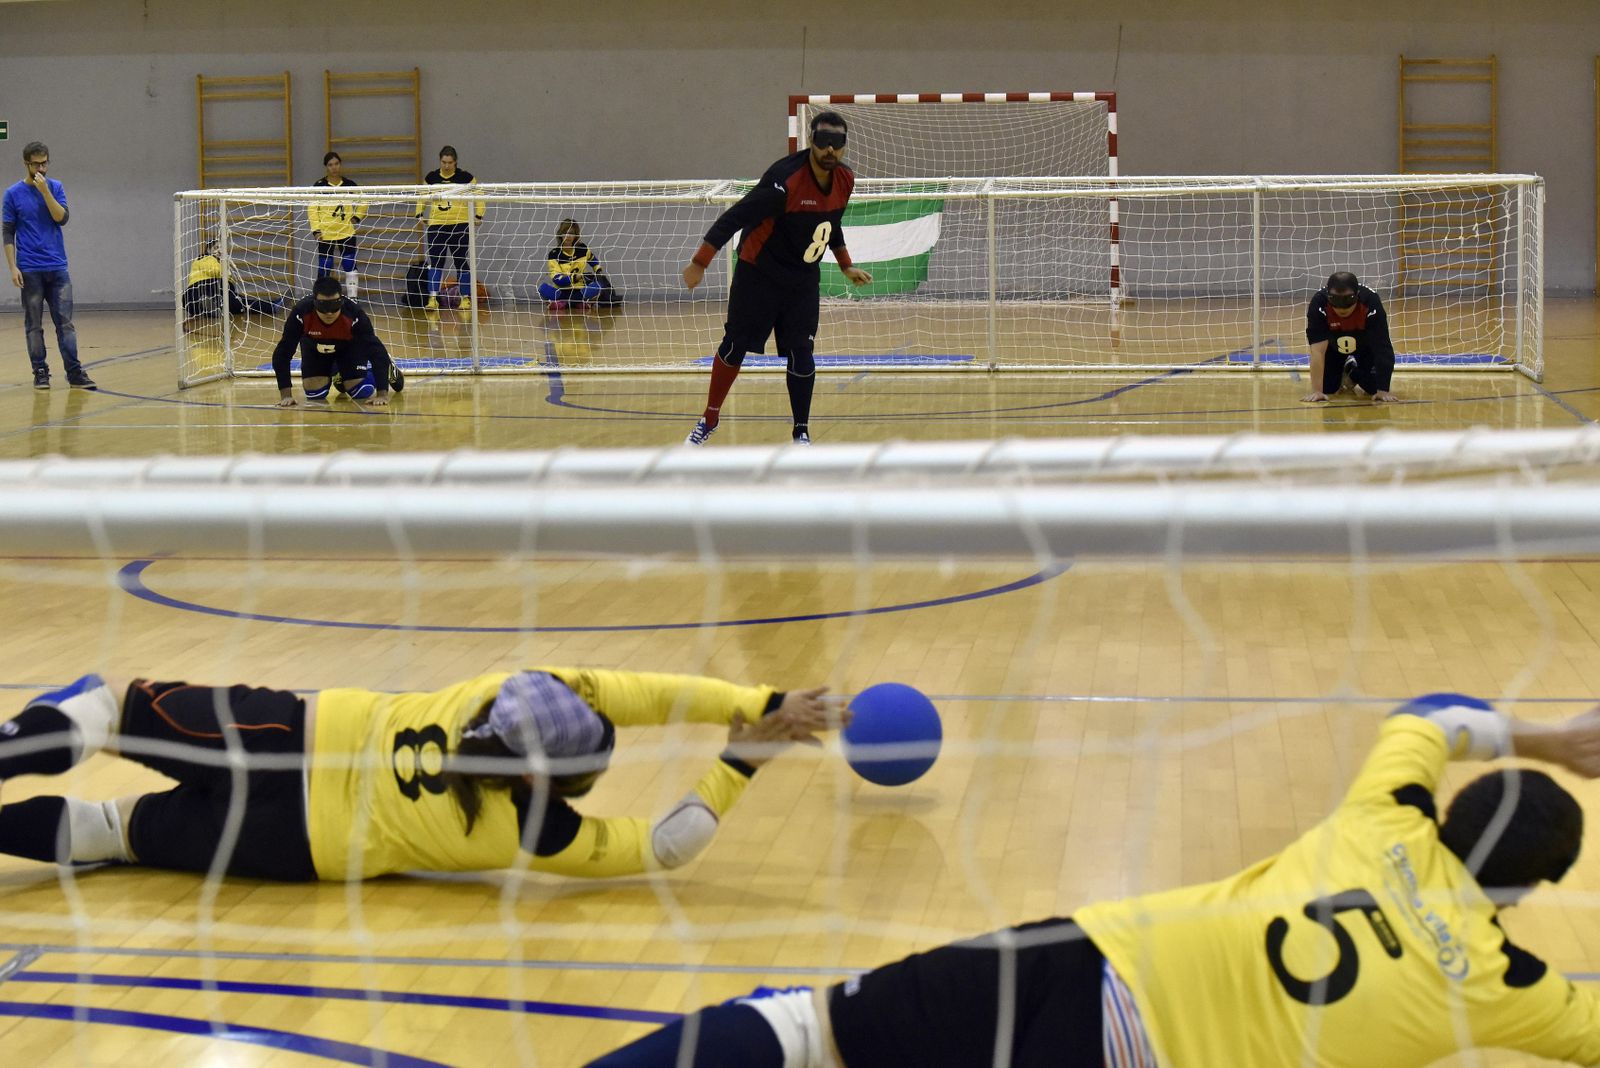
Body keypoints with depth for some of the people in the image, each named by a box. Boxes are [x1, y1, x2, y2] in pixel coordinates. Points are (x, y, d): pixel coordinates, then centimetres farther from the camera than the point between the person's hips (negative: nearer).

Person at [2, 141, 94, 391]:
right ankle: (40, 372, 9)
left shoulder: (56, 187, 7)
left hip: (57, 268, 2)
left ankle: (74, 372, -3)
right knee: (33, 325, 2)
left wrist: (45, 191, -15)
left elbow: (62, 218, -6)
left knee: (65, 322, -2)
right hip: (30, 271, -2)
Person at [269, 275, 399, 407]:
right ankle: (337, 376, 28)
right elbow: (282, 353, -31)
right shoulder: (300, 313, -39)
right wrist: (286, 395, -35)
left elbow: (376, 350, -36)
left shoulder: (354, 314, -40)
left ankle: (387, 370, 24)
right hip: (314, 349, 1)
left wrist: (382, 394, -42)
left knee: (363, 394, -9)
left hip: (349, 346, -1)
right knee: (314, 395, -7)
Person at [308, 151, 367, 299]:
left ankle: (352, 299, 9)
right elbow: (312, 209, -4)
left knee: (350, 266, 1)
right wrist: (316, 230, -13)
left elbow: (362, 203, 16)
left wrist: (357, 217, 1)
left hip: (347, 233, 2)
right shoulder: (318, 186, -4)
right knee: (324, 269, 2)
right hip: (325, 235, -2)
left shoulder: (350, 185, 3)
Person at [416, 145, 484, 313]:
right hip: (436, 225, 2)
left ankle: (466, 298, 10)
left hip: (460, 225, -2)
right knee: (435, 262, -5)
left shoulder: (465, 177, -2)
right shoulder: (431, 178, 5)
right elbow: (422, 198, 20)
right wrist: (419, 214, 9)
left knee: (462, 262, 3)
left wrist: (478, 215, -3)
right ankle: (433, 298, -7)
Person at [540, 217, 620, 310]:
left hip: (579, 290, 2)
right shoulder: (553, 254, -6)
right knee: (544, 288, -34)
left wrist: (600, 273, 13)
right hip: (562, 291, -2)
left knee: (597, 285, -32)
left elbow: (594, 261, 26)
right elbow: (557, 279, -16)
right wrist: (577, 277, -27)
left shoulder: (582, 249, 4)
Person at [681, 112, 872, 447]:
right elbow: (736, 216, -27)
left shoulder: (844, 179, -5)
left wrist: (846, 266, 20)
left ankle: (801, 432, 12)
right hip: (758, 273, -4)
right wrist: (700, 262, -30)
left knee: (801, 354, -3)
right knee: (734, 347, 2)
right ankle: (709, 420, 20)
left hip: (804, 280, 5)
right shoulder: (786, 178, -27)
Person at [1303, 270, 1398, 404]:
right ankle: (1341, 374, 25)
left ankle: (1354, 374, 21)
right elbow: (1318, 350, -38)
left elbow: (1382, 348, -36)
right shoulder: (1319, 304, -37)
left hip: (1365, 345, 0)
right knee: (1327, 387, -10)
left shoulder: (1371, 303, -37)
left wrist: (1383, 391, -40)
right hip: (1333, 345, 0)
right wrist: (1317, 391, -43)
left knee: (1373, 386, -14)